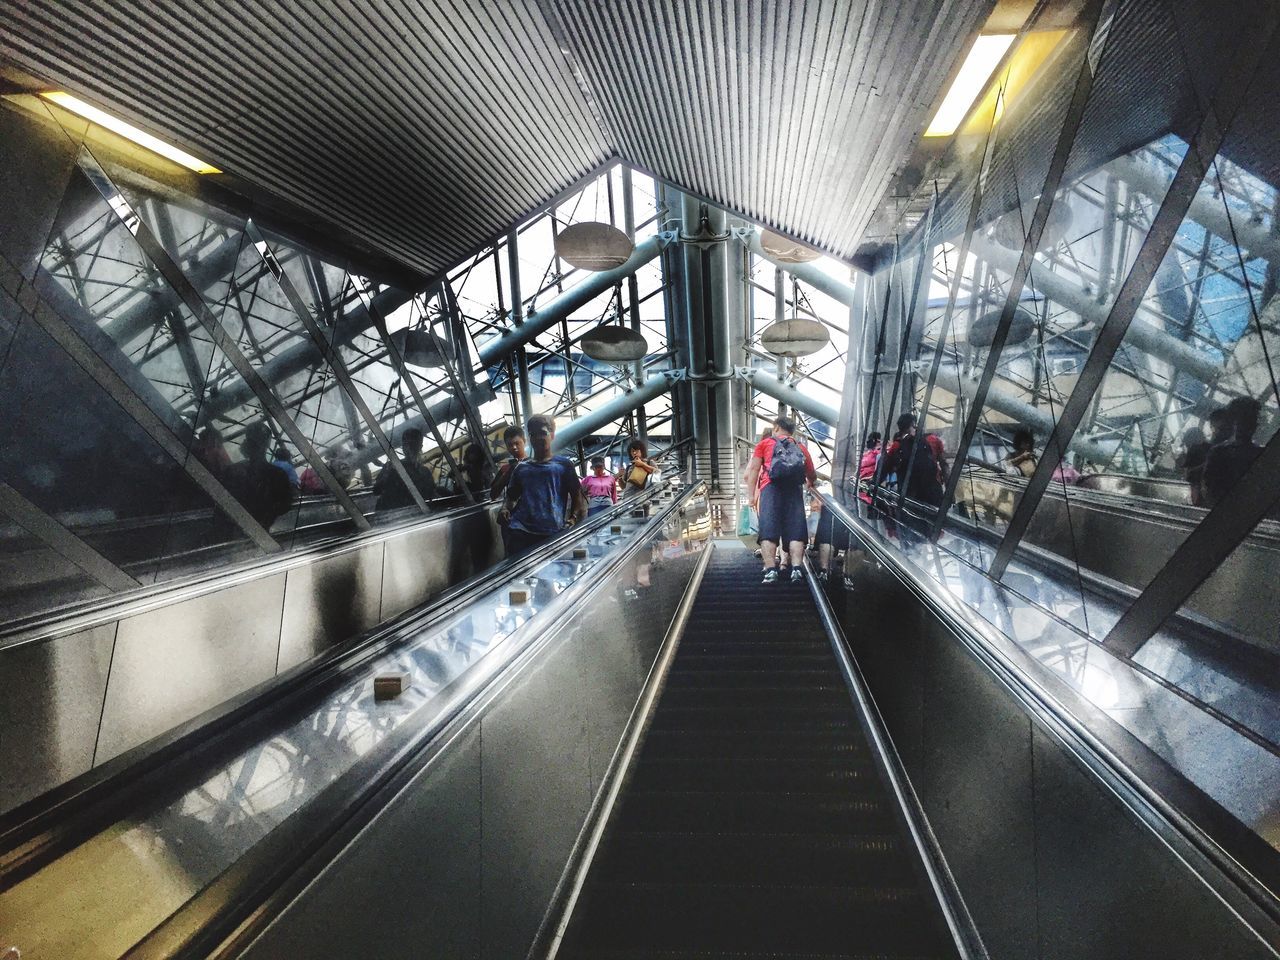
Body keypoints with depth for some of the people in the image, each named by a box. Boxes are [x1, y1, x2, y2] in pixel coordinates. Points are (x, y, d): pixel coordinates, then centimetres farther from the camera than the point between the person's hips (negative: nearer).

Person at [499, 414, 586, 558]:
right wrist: (505, 509, 2)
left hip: (552, 533, -2)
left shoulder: (563, 464, 12)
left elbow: (577, 495, 8)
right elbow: (511, 496, 24)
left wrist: (574, 518, -9)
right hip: (519, 531, 2)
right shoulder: (521, 467, 21)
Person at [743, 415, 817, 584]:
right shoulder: (801, 447, 29)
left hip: (771, 487, -2)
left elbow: (753, 470, 11)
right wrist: (810, 484, 56)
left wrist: (752, 495, 10)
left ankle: (770, 570, -19)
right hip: (795, 489, 2)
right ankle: (796, 568, -15)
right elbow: (813, 476, 34)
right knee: (795, 531, -2)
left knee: (768, 531, -8)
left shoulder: (765, 443, 22)